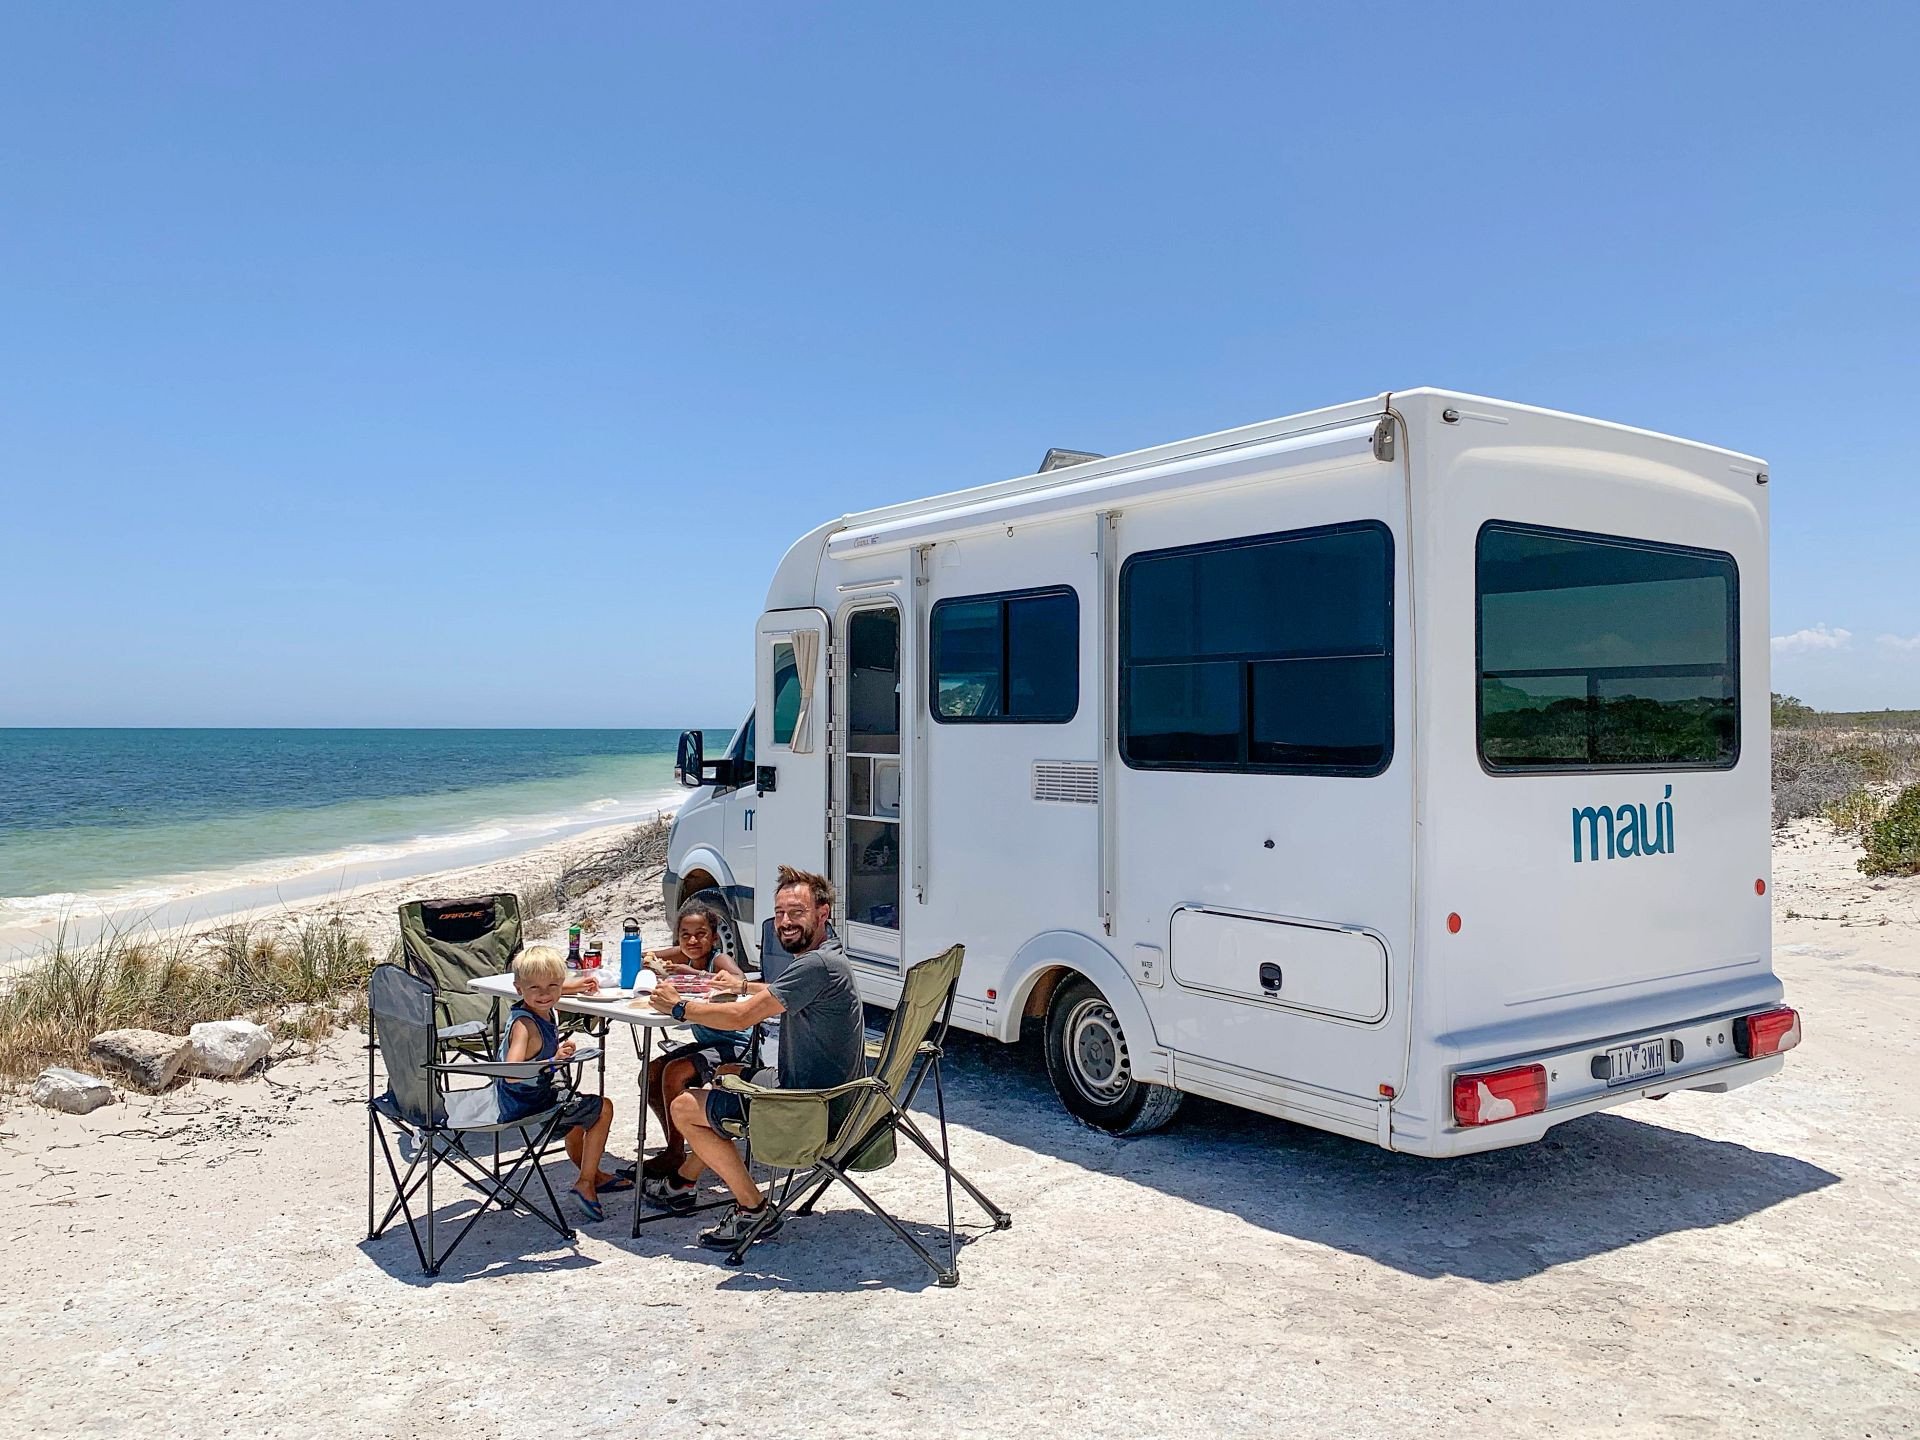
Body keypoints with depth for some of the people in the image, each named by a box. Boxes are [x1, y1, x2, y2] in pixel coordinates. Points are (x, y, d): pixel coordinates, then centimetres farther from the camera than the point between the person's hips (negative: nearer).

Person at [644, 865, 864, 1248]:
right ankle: (683, 1183, 39)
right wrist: (745, 986, 22)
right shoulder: (824, 957, 7)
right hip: (822, 1093, 10)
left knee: (685, 1108, -1)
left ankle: (753, 1210, 2)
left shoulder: (817, 964, -25)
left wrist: (678, 1007, -10)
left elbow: (741, 1016, -24)